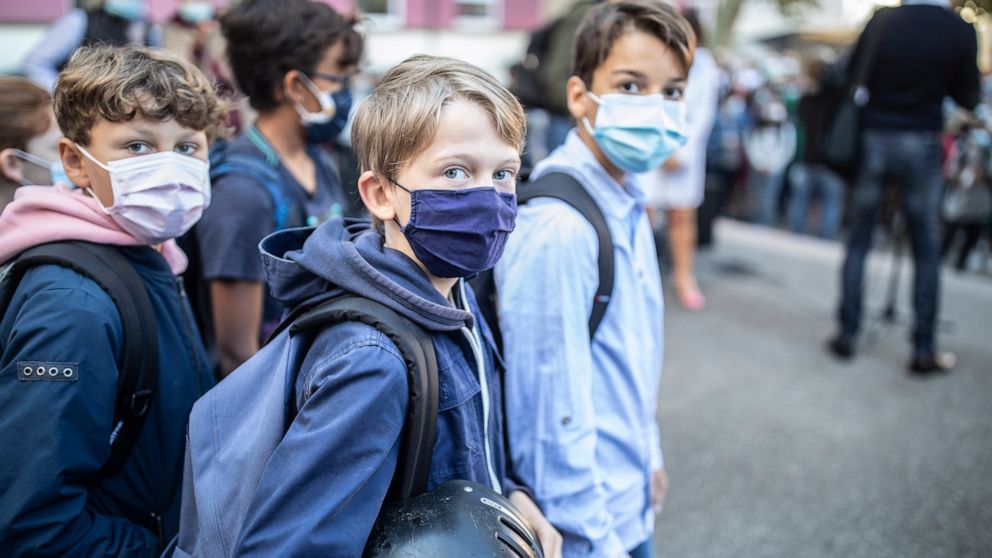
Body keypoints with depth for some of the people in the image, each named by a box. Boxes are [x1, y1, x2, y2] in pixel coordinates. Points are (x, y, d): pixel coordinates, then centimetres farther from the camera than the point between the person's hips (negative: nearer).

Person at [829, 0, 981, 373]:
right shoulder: (960, 31, -6)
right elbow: (969, 98, 3)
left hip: (872, 138, 2)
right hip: (921, 145, -1)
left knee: (858, 241, 11)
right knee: (927, 251, 7)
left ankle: (847, 335, 12)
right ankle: (924, 350, 10)